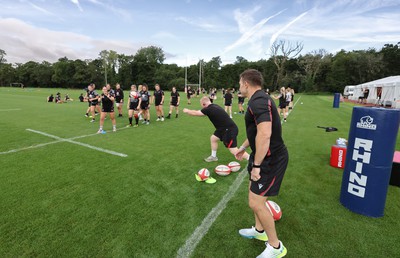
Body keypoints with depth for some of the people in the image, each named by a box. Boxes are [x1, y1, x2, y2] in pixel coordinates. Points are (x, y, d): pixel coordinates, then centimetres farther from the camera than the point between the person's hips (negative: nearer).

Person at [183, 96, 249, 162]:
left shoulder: (209, 109, -18)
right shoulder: (213, 107, 8)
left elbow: (195, 113, -6)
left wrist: (187, 111, 11)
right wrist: (190, 111, 29)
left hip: (230, 129, -10)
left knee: (234, 151, -9)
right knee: (213, 138, 19)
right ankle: (213, 157, 33)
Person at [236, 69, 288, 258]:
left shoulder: (258, 101, -23)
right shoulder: (258, 99, 11)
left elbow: (264, 134, -34)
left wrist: (256, 165, -26)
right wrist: (243, 147, 31)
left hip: (270, 160, -10)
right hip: (265, 156, 11)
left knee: (256, 202, -2)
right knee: (254, 192, 22)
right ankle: (259, 230, 43)